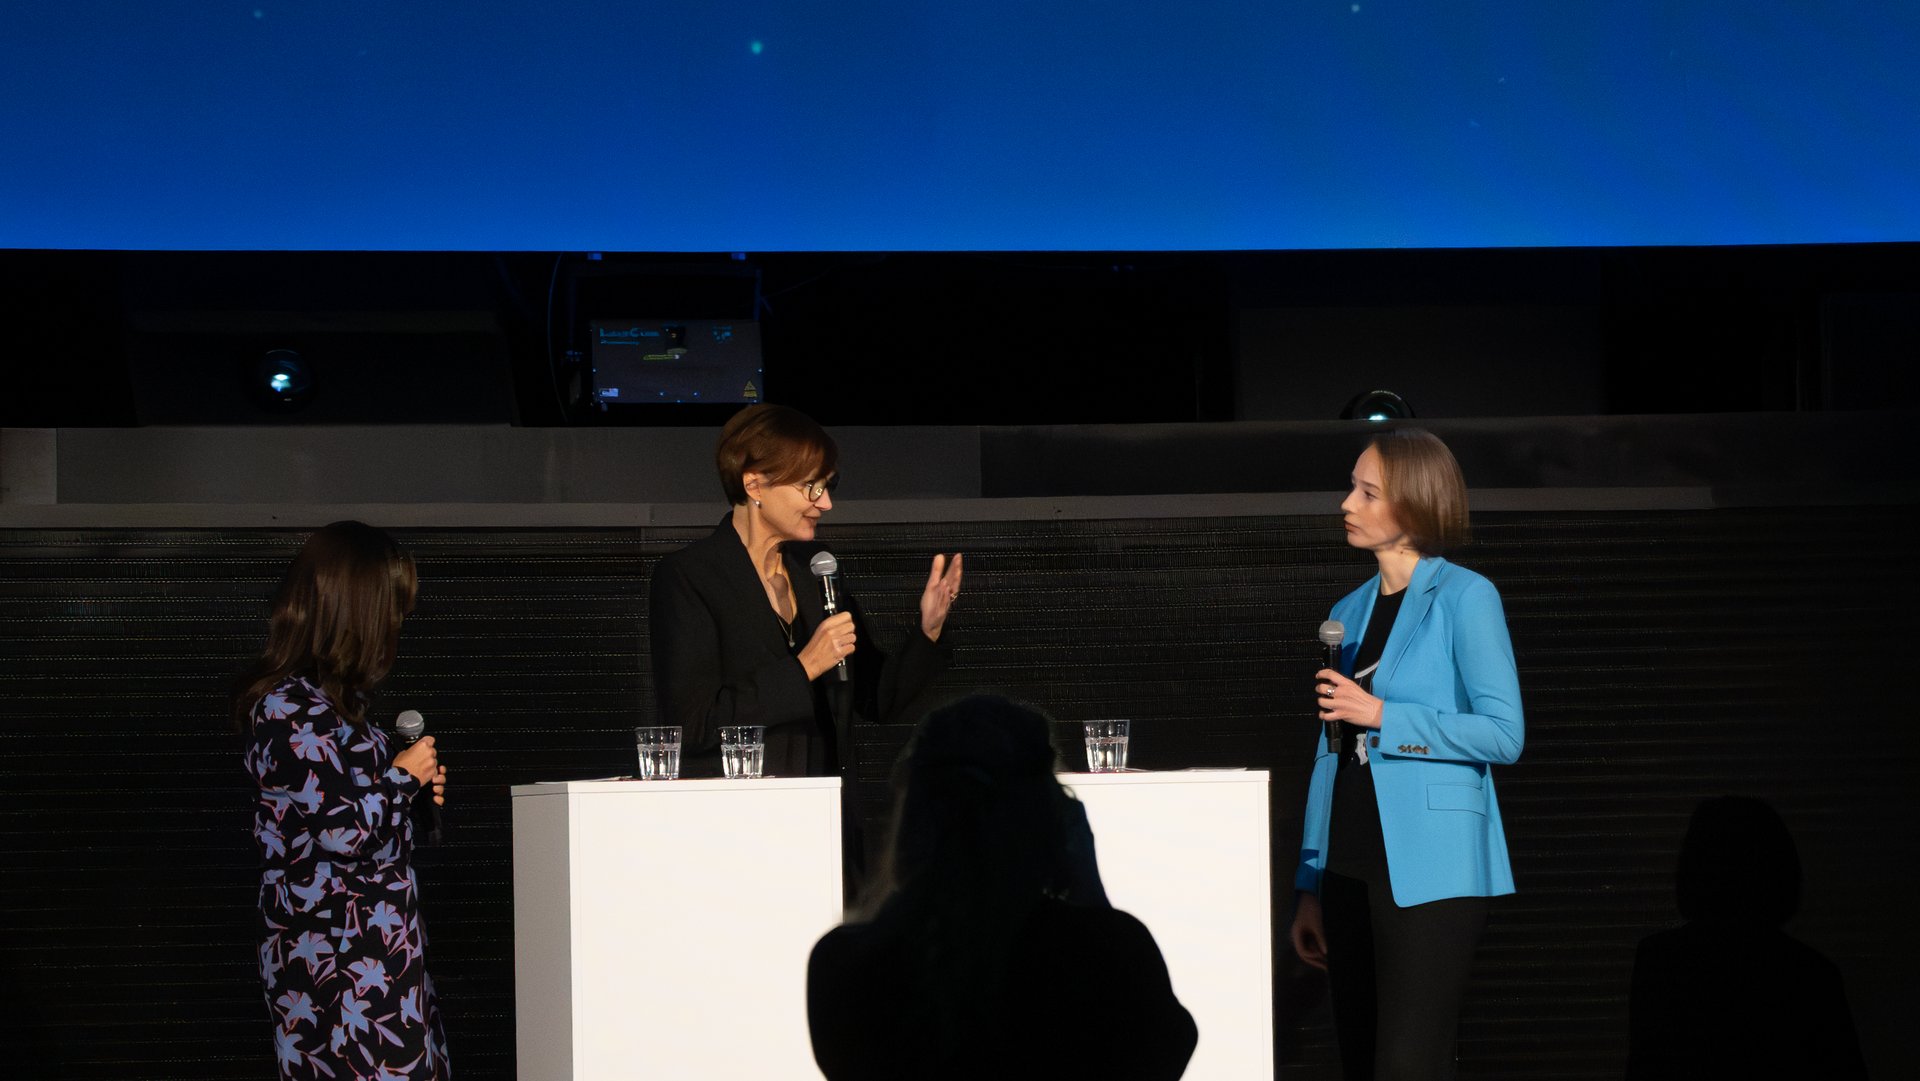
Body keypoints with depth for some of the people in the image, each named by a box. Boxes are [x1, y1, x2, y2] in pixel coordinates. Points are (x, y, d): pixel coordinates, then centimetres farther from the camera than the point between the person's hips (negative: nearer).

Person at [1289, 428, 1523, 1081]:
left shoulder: (1464, 598, -5)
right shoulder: (1351, 611, 14)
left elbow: (1504, 733, -11)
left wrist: (1382, 716, -16)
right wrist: (1311, 888, 12)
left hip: (1426, 872, -7)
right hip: (1351, 872, 7)